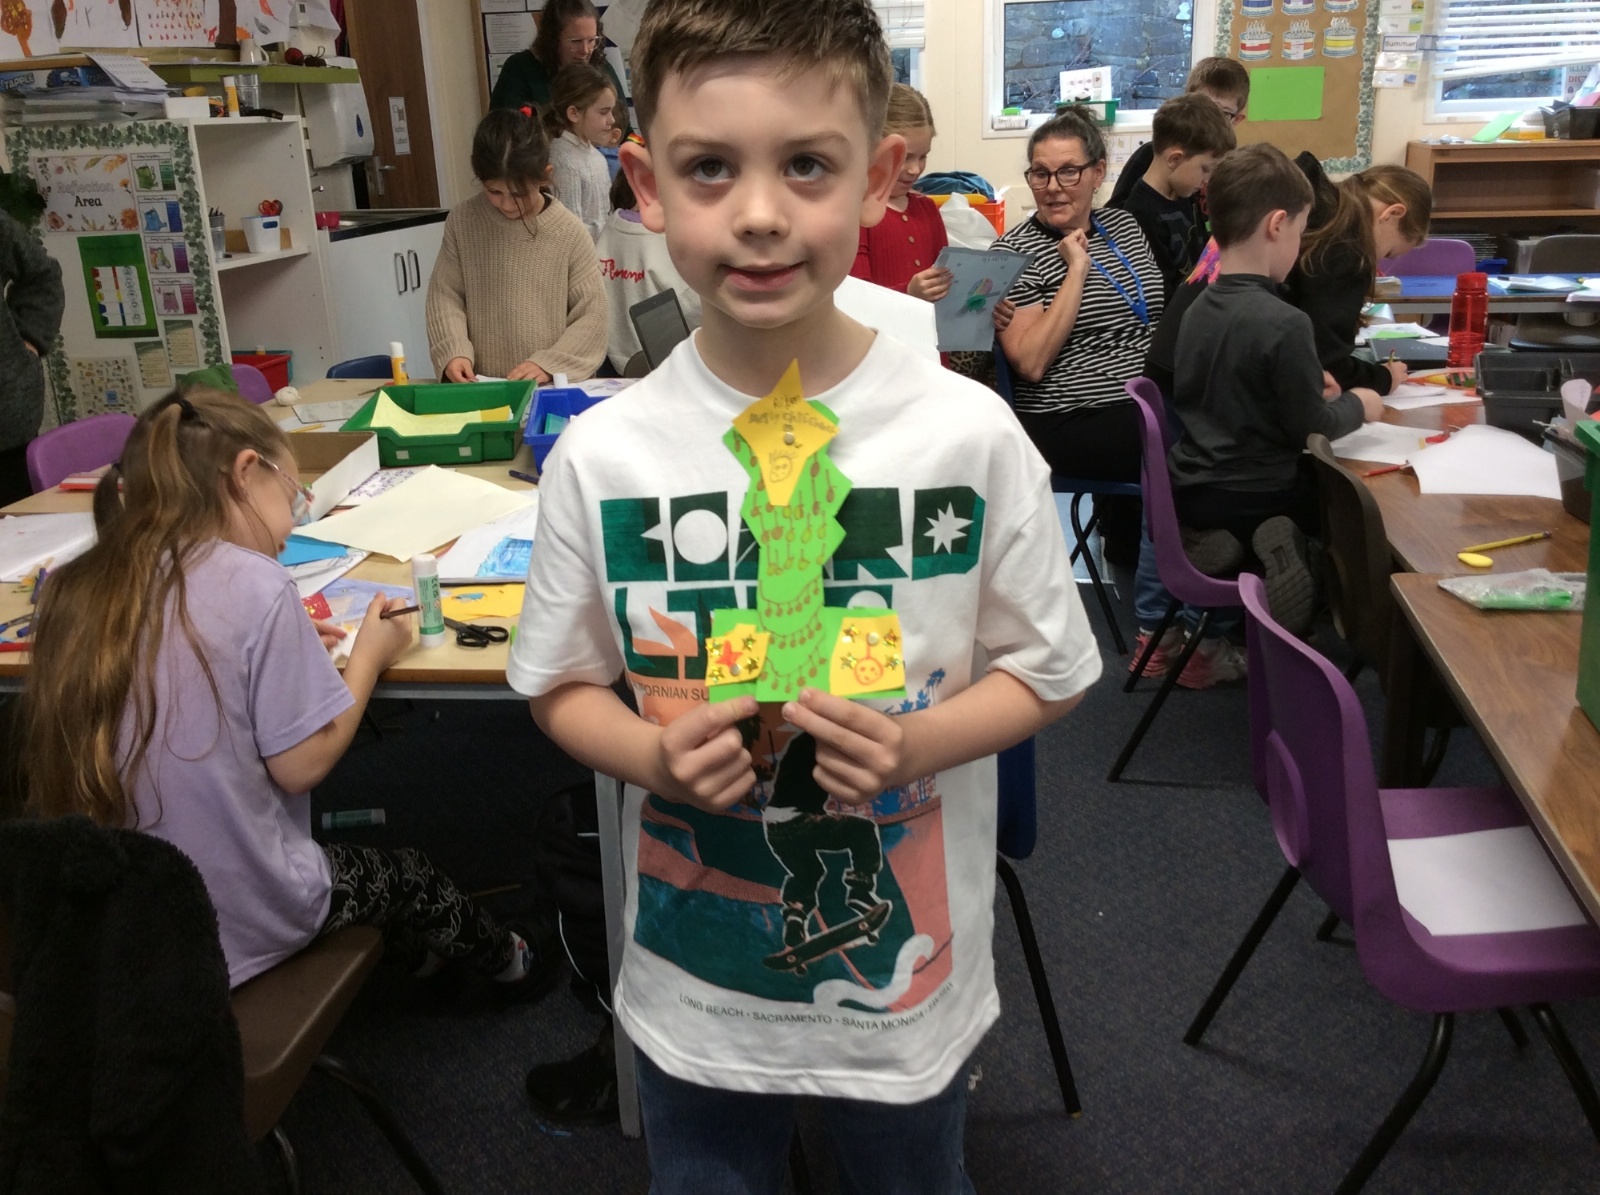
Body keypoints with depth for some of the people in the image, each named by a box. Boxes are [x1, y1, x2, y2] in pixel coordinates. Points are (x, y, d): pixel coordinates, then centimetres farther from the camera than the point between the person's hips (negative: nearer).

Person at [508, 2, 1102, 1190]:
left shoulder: (969, 433, -16)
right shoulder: (601, 456, -13)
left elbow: (1050, 670, -5)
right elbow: (562, 685, -1)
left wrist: (912, 746, -23)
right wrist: (658, 756, -21)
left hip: (908, 972, 0)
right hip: (693, 989, 1)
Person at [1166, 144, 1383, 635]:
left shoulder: (1199, 309, 0)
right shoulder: (1284, 323, -24)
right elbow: (1312, 428, -14)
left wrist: (1314, 395, 15)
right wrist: (1357, 405, 5)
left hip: (1190, 491, 7)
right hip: (1253, 497, -7)